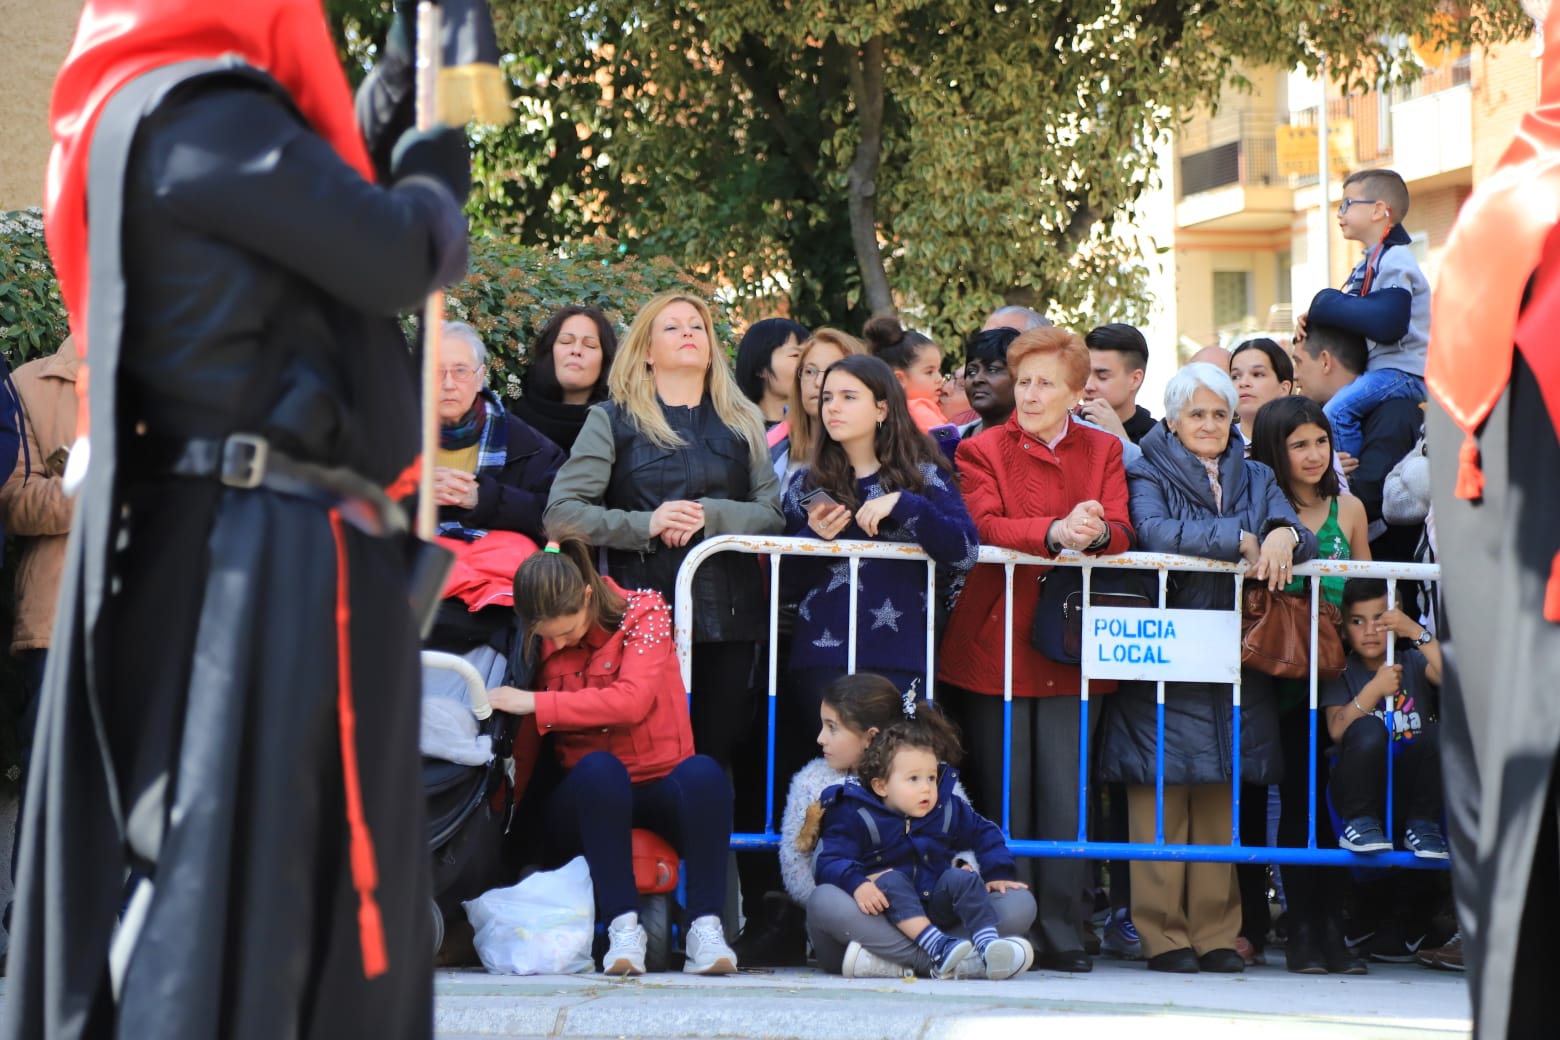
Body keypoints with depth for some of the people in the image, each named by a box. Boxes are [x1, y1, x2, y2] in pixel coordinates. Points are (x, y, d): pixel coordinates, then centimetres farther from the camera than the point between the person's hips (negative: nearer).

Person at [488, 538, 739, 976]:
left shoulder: (644, 613, -4)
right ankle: (623, 928, -41)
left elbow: (631, 702, -19)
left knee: (703, 773, -36)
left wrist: (537, 704, -21)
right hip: (589, 801, 1)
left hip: (663, 790, -1)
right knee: (598, 768, -36)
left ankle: (705, 926, -39)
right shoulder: (540, 643, 5)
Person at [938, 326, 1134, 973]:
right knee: (1003, 795, 1)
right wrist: (1057, 533, -28)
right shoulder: (983, 451, 5)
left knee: (1065, 794, -2)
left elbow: (1120, 534, -1)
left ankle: (1062, 934, 4)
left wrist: (1094, 533, -25)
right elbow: (985, 527, -12)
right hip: (996, 645, -1)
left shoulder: (1103, 452, 13)